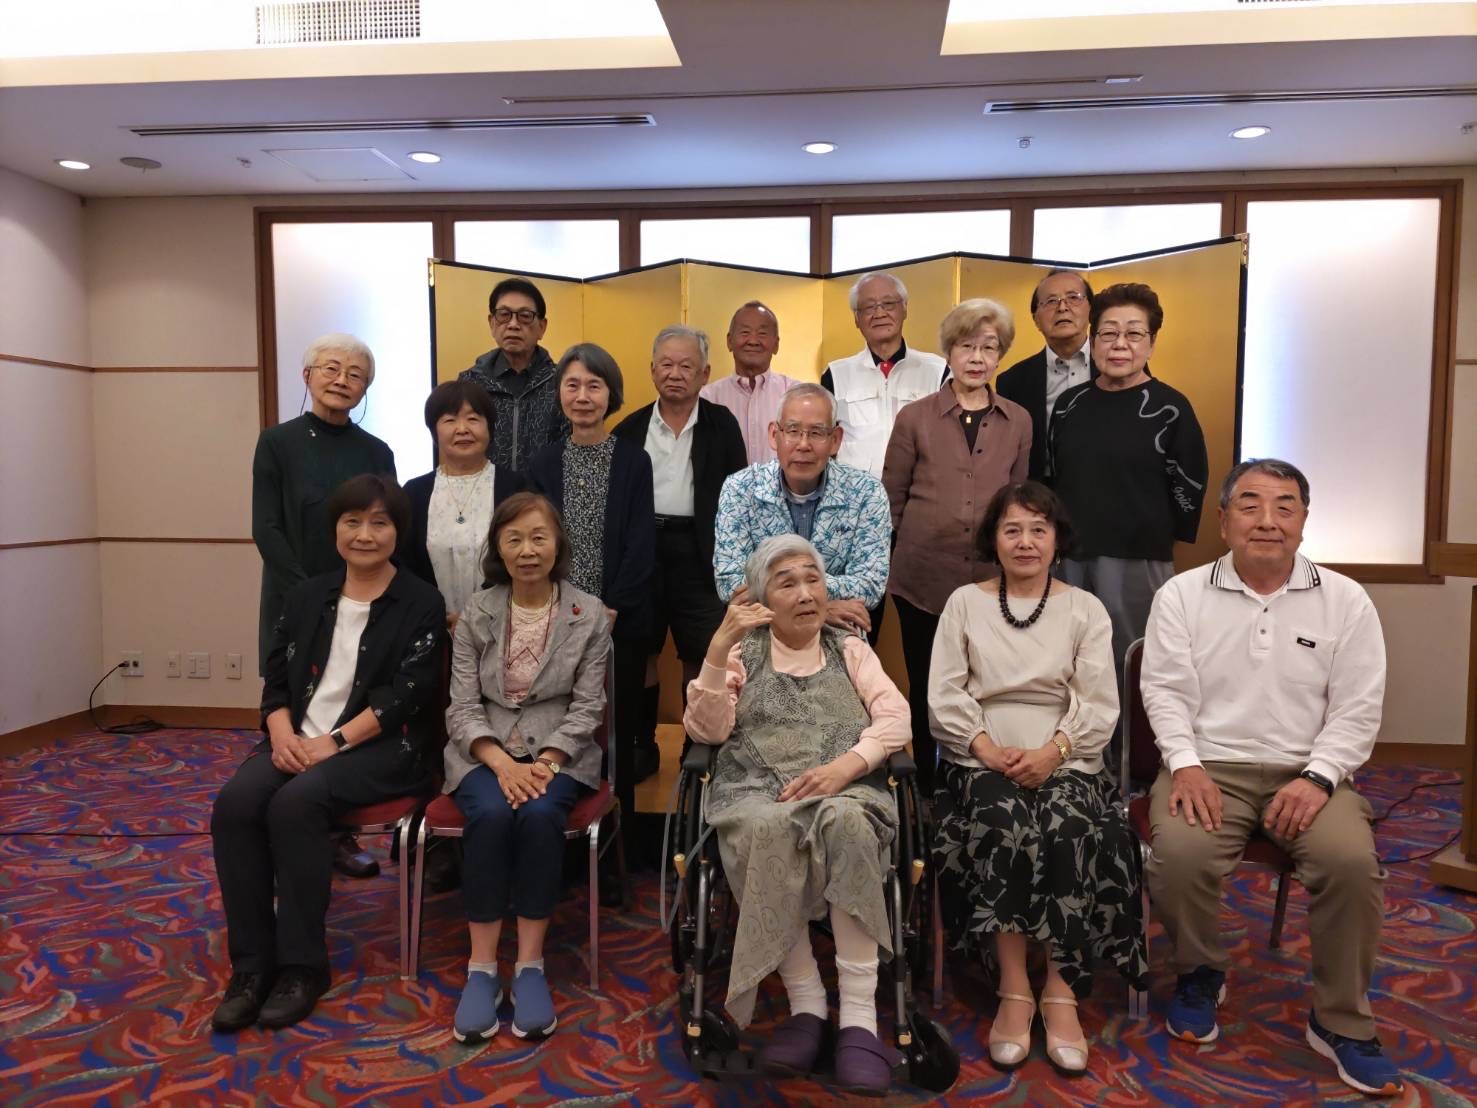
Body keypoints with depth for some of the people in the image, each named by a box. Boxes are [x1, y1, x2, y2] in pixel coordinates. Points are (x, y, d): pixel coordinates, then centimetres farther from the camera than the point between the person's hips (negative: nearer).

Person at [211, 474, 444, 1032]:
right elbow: (276, 680, 11)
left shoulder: (421, 603, -1)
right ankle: (252, 963, -12)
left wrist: (333, 741, -19)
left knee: (295, 804, -30)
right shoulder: (306, 596, 14)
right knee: (234, 803, -23)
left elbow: (406, 694, -10)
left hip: (382, 746, -5)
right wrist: (282, 733, -10)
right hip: (300, 739, 5)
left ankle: (302, 964, -15)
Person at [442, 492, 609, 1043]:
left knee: (540, 815, -31)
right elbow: (462, 706, -1)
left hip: (559, 752, -1)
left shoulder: (588, 613, -1)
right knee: (491, 815, -30)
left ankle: (530, 966, -19)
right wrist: (501, 763, -18)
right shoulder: (476, 612, 2)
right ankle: (481, 968, -19)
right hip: (485, 752, 1)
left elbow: (587, 707, -3)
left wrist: (545, 763, -17)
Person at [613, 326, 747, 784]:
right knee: (639, 653, 9)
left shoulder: (721, 424, 2)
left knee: (700, 657, 4)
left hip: (698, 552, -1)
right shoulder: (631, 427, 6)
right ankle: (642, 748, 24)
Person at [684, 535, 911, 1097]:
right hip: (756, 792, 0)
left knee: (844, 820, -36)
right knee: (769, 828, -37)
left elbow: (895, 719, 4)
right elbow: (705, 730, 4)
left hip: (845, 790, 1)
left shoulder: (850, 650, 20)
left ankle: (859, 1012, -31)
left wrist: (843, 765, -14)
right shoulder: (741, 653, 19)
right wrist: (720, 645, -7)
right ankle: (805, 1002, -25)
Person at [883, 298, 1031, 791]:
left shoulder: (1018, 422, 7)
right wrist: (890, 560, 6)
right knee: (926, 691, 9)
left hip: (991, 581, 2)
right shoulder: (915, 417, 0)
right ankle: (926, 788, 25)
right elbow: (890, 499, 5)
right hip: (923, 578, -1)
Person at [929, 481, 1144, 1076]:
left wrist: (1052, 751, -16)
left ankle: (1062, 991, -19)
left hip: (1066, 760, 1)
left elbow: (1099, 706, 2)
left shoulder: (1085, 609, 10)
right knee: (1005, 828, -31)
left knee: (1072, 833, -31)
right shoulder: (964, 603, 10)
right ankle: (1014, 990, -21)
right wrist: (987, 748, -14)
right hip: (982, 760, 0)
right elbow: (945, 696, 3)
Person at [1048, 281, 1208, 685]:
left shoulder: (1169, 408, -5)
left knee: (1131, 669, 2)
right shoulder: (1069, 403, 9)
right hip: (1069, 555, 4)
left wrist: (1155, 535, 0)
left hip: (1138, 560, -4)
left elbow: (1189, 486, -4)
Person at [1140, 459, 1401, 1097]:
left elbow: (1357, 710, 2)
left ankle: (1341, 1021, -3)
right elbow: (1165, 691, -1)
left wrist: (1318, 777, -13)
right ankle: (1200, 975, 4)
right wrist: (1186, 765, -16)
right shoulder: (1181, 596, 3)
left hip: (1306, 772, 1)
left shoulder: (1345, 602, 5)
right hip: (1211, 767, -1)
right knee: (1179, 854, -29)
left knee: (1352, 861, -27)